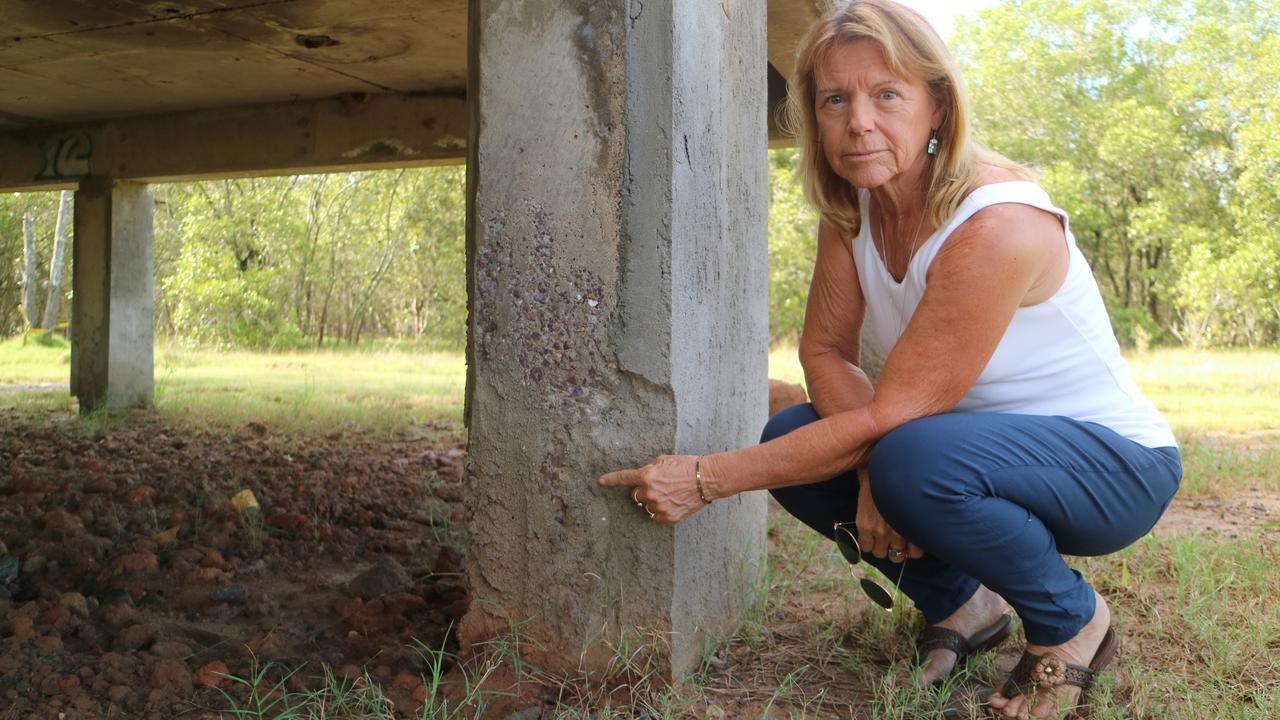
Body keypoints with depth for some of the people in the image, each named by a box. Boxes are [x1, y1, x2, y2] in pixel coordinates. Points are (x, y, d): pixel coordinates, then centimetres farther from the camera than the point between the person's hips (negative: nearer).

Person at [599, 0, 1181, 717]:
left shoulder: (996, 226, -30)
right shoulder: (853, 205, -5)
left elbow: (885, 417, -30)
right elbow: (826, 350, -6)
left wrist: (706, 479, -27)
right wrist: (871, 469, -26)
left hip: (1112, 460, -7)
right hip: (985, 442, 7)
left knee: (915, 461, -36)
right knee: (792, 444, -11)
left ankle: (1074, 620, -6)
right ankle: (961, 603, 8)